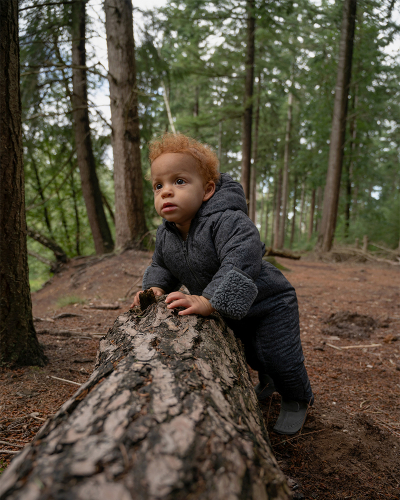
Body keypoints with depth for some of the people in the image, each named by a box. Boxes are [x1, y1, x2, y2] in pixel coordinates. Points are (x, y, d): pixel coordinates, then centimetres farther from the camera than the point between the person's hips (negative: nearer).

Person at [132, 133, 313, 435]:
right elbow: (162, 266, 8)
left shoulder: (227, 221, -34)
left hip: (267, 302, -7)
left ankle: (298, 398, 27)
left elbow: (240, 265, -47)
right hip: (227, 309, 7)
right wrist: (156, 287, -13)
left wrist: (209, 301, -56)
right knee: (247, 353, 23)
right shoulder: (166, 234, -8)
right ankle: (268, 380, 56)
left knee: (278, 356, -5)